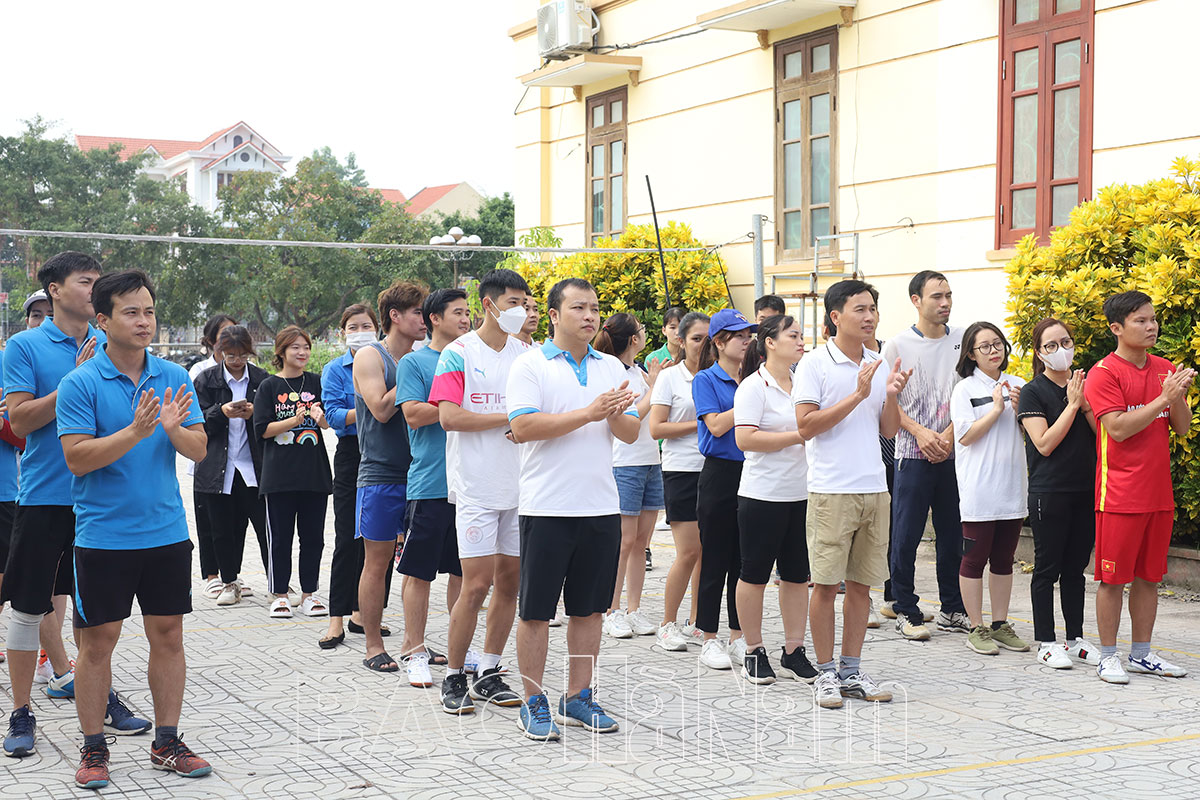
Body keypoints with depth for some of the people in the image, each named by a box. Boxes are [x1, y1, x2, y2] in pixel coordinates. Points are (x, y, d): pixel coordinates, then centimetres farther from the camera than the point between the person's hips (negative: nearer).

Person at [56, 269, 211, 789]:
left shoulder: (174, 378, 4)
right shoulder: (81, 384, -8)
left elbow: (199, 450, 3)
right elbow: (76, 457, -14)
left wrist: (174, 429, -18)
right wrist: (136, 432, -25)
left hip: (167, 531, 4)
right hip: (103, 535, -4)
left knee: (168, 635, 8)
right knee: (98, 642, 4)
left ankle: (166, 743, 20)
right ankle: (93, 747, 17)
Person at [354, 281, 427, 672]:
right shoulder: (370, 357, -4)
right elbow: (381, 409, -16)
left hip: (418, 473, 5)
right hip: (381, 474, -5)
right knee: (377, 562, 1)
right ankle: (374, 647, 9)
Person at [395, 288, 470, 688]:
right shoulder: (413, 362, 0)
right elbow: (413, 414, -11)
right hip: (429, 484, -5)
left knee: (464, 570, 11)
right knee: (419, 571, 0)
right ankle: (415, 651, 8)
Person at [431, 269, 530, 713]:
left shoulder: (525, 354, 11)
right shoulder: (459, 353, -4)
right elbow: (449, 417, -14)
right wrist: (509, 417, -13)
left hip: (520, 487, 5)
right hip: (477, 488, -5)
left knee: (509, 581, 7)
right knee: (477, 585, -8)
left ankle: (488, 673, 19)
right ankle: (453, 677, 6)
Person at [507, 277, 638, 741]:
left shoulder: (611, 368, 13)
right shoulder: (530, 365, -3)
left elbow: (631, 434, 11)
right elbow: (522, 427, -16)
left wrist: (616, 415, -12)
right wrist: (588, 413, -19)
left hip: (601, 507, 5)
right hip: (547, 507, -5)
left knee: (590, 608, 10)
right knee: (536, 610, 1)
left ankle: (577, 698, 21)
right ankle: (533, 703, 11)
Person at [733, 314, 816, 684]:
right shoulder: (753, 386, -8)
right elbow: (745, 439, -19)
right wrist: (798, 436, -17)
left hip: (802, 494, 6)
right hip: (763, 496, -6)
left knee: (797, 575, 8)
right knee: (755, 574, 2)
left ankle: (794, 653, 15)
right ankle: (754, 652, 13)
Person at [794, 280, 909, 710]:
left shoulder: (879, 365, 13)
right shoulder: (815, 363, -4)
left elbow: (888, 431, 15)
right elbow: (806, 425, -12)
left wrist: (892, 397, -5)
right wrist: (858, 395, -15)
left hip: (874, 487, 5)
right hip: (831, 490, -5)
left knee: (862, 583, 9)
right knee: (825, 584, -1)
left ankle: (851, 670, 18)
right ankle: (826, 673, 9)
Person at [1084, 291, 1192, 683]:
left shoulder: (1165, 370, 10)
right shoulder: (1104, 373, -8)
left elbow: (1182, 428, 10)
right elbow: (1118, 428, -17)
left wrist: (1178, 397, -10)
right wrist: (1162, 398, -20)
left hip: (1159, 492, 6)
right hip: (1120, 494, -6)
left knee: (1148, 575, 11)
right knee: (1113, 577, 0)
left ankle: (1141, 654, 21)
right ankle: (1108, 656, 10)